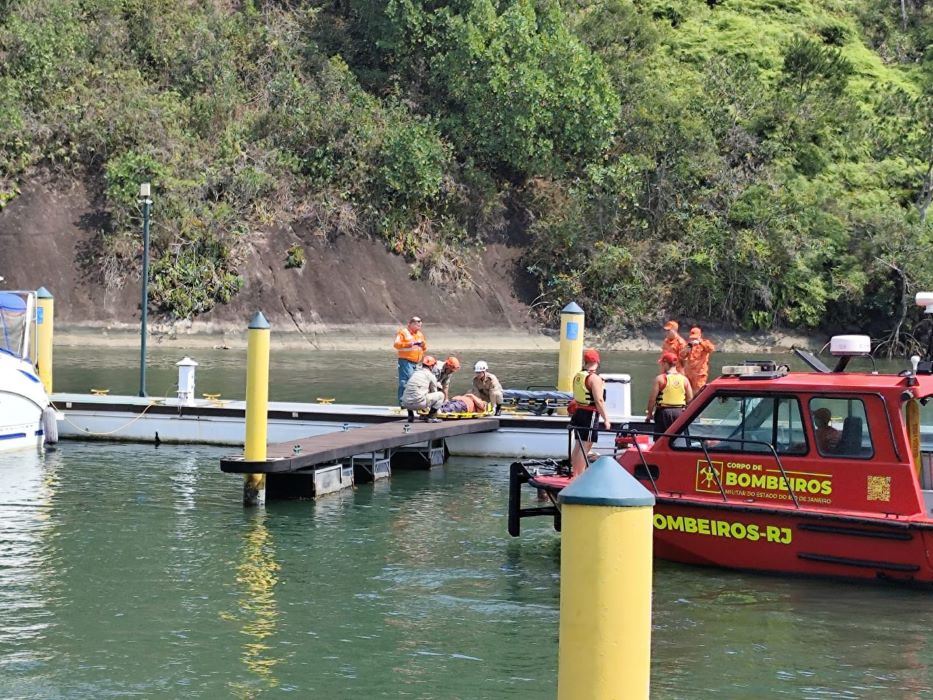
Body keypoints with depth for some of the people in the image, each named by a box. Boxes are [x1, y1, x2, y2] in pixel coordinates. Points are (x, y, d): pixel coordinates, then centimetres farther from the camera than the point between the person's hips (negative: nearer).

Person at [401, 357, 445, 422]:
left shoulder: (414, 373, 21)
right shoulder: (431, 375, 6)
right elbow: (434, 392, 19)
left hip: (406, 403, 6)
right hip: (418, 403, -6)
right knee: (440, 395, 10)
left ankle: (410, 416, 24)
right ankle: (430, 417, 5)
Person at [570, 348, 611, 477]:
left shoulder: (578, 376, 10)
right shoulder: (594, 378, -16)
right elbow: (599, 401, -20)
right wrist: (606, 419, -17)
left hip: (578, 412, 9)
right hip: (590, 414, -9)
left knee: (578, 445, 15)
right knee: (585, 446, -7)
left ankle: (575, 474, 21)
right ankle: (580, 477, -9)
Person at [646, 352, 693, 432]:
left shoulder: (660, 378, -7)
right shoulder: (684, 379, 6)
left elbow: (652, 398, -7)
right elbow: (690, 399, 6)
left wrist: (649, 413, 4)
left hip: (664, 411, -4)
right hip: (679, 412, 4)